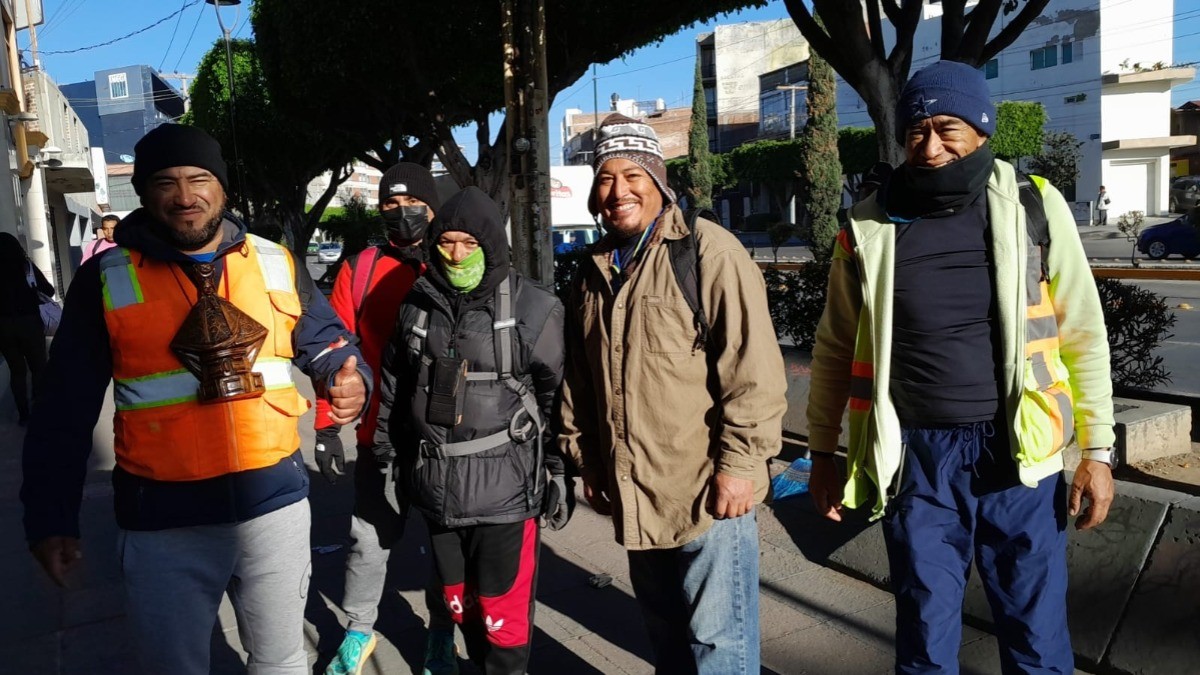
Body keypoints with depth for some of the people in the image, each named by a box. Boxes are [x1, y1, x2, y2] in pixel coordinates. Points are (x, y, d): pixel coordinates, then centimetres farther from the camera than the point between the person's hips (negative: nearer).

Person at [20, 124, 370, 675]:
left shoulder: (276, 264, 0)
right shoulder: (106, 279, -5)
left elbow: (326, 341, 9)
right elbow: (65, 411, -2)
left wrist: (349, 378, -13)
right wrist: (51, 516, -3)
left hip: (276, 503, 2)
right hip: (163, 520, -1)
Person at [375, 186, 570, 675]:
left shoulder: (533, 309, -9)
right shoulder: (417, 306, 5)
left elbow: (558, 396, -5)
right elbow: (394, 388, 15)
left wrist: (559, 473, -3)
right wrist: (391, 455, 16)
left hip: (504, 486, -5)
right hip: (436, 486, 5)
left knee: (501, 606, 5)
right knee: (456, 598, 20)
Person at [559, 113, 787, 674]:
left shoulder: (708, 251, -13)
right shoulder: (594, 269, 10)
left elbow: (753, 369, -17)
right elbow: (578, 377, 16)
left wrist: (740, 463, -17)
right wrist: (585, 458, 17)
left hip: (706, 490, -6)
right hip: (633, 494, 7)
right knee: (664, 630, 22)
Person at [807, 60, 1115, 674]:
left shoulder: (1034, 205, -2)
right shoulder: (869, 227, -1)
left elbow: (1083, 335, 3)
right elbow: (836, 348, 6)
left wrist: (1097, 449, 1)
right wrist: (822, 453, 8)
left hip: (1014, 452, 0)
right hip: (913, 456, 1)